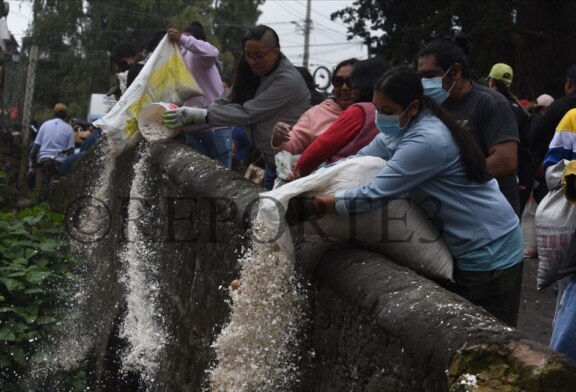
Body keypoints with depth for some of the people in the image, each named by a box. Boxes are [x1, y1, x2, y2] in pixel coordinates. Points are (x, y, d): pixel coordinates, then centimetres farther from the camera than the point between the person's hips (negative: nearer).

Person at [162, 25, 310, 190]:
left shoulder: (288, 81, -23)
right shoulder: (255, 73, 4)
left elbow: (247, 114, -28)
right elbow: (228, 102, -1)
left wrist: (196, 115, -30)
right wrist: (188, 114, -16)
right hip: (272, 161, 8)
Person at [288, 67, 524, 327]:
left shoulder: (427, 141, -28)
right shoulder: (400, 129, 3)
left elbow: (372, 196, -29)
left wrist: (312, 206, -25)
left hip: (490, 252, -10)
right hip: (466, 249, 10)